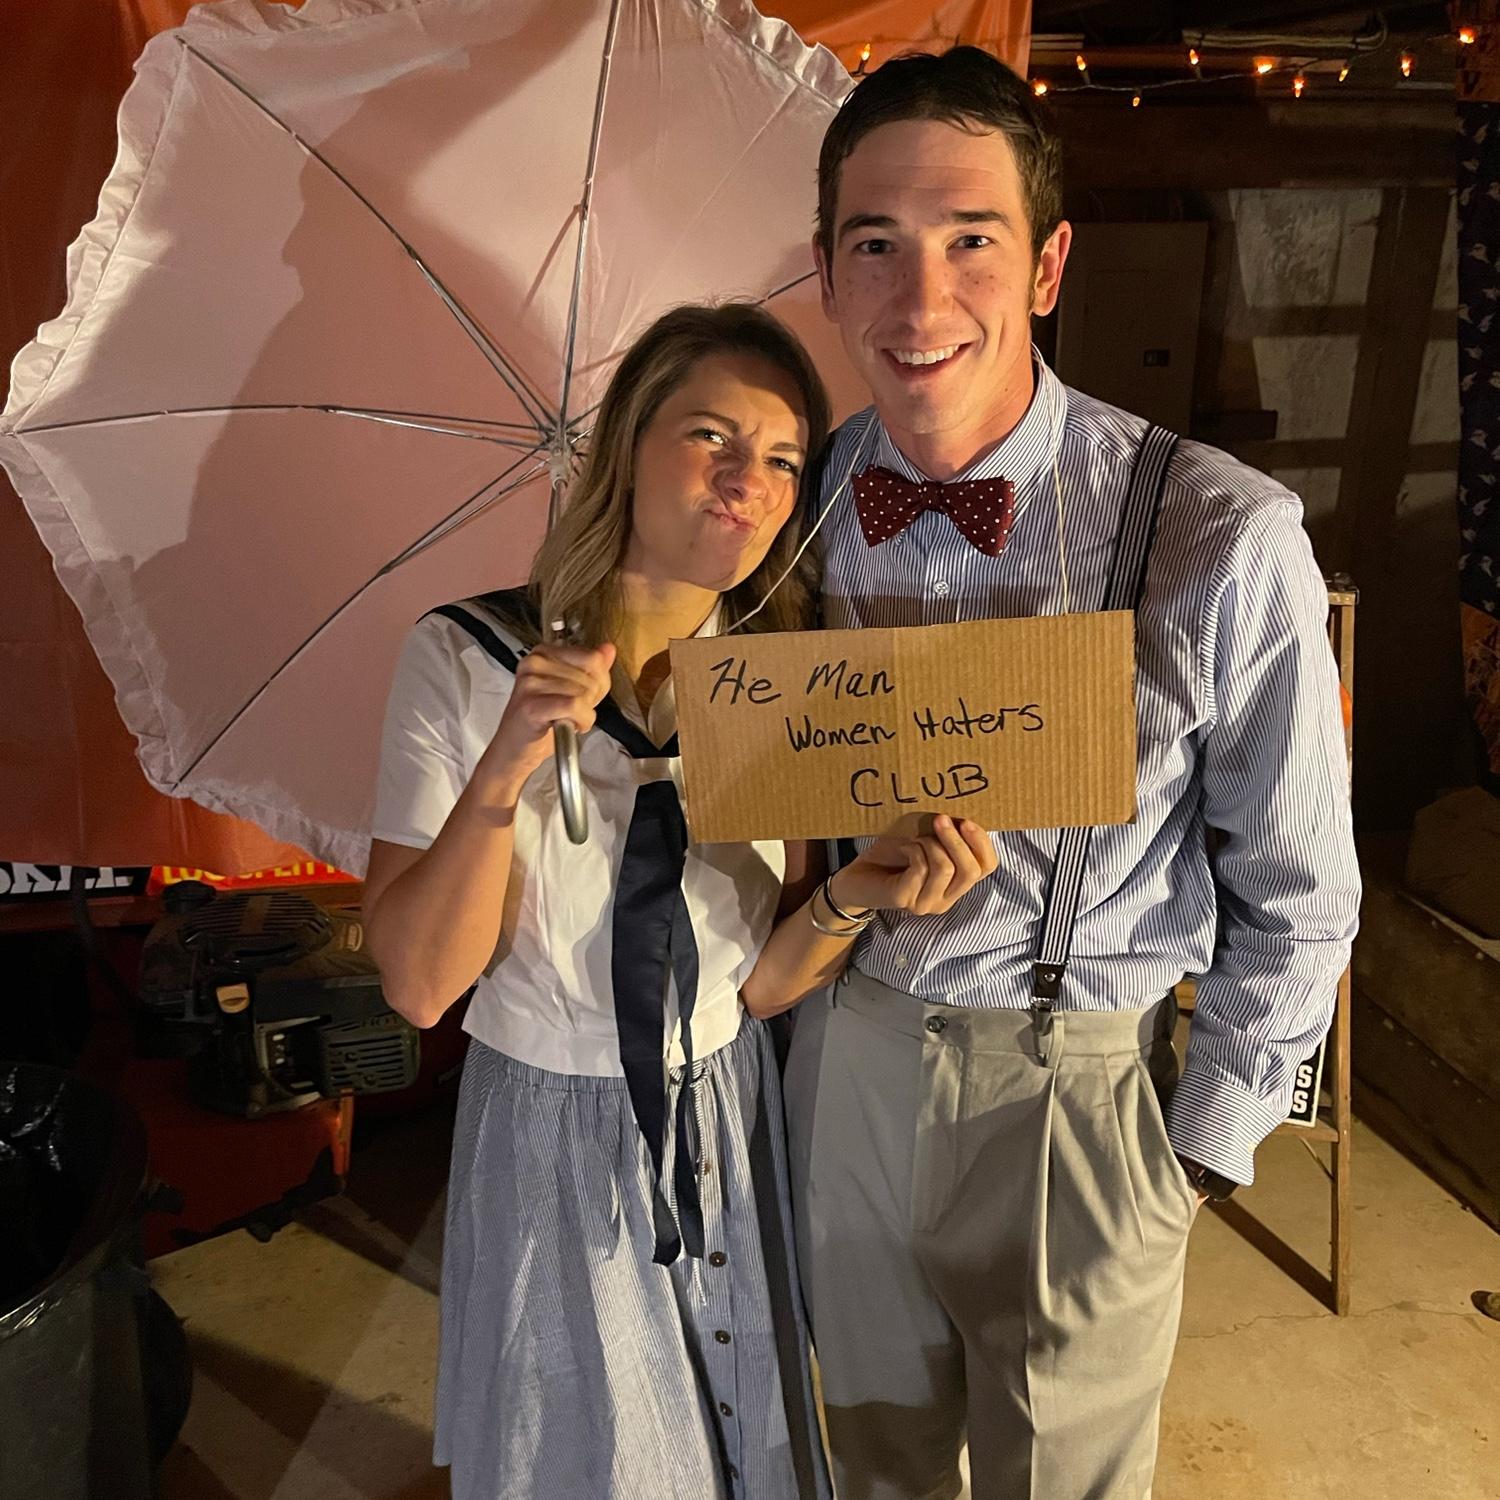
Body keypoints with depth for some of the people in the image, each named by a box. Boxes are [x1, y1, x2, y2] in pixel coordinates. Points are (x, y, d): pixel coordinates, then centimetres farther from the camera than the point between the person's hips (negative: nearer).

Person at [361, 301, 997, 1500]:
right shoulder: (467, 658, -17)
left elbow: (766, 983, -7)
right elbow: (419, 983, -20)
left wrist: (849, 898, -27)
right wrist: (503, 774, -33)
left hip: (729, 1121, 3)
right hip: (548, 1137, -2)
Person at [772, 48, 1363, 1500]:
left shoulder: (1224, 543, -22)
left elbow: (1295, 900, -10)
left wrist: (1199, 1149, -4)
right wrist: (803, 952, 3)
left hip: (1075, 1090, -3)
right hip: (843, 1054, 4)